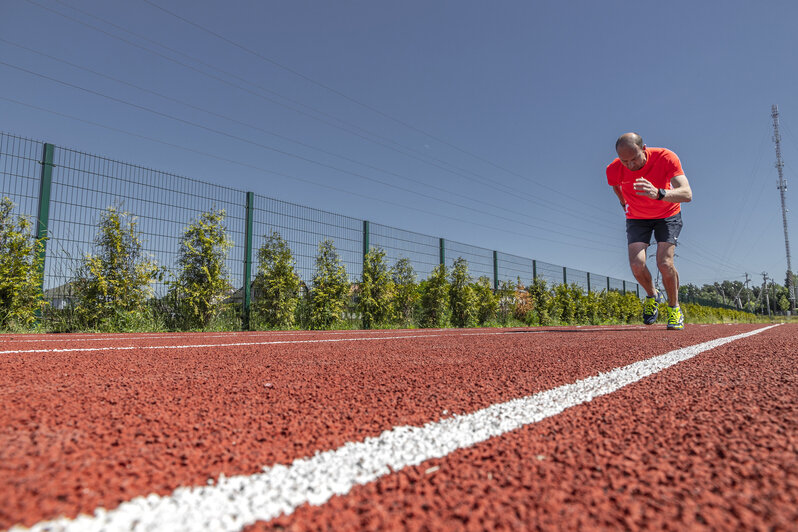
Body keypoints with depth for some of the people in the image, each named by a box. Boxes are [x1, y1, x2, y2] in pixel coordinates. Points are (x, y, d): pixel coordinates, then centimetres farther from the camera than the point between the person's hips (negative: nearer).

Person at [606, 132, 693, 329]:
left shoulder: (666, 158, -28)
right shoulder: (614, 170, -21)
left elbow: (687, 194, -39)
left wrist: (658, 194, -56)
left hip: (668, 215, -2)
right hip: (637, 217, 2)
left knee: (665, 263, -19)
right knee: (637, 265, -17)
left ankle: (674, 308, 7)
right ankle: (652, 296, 16)